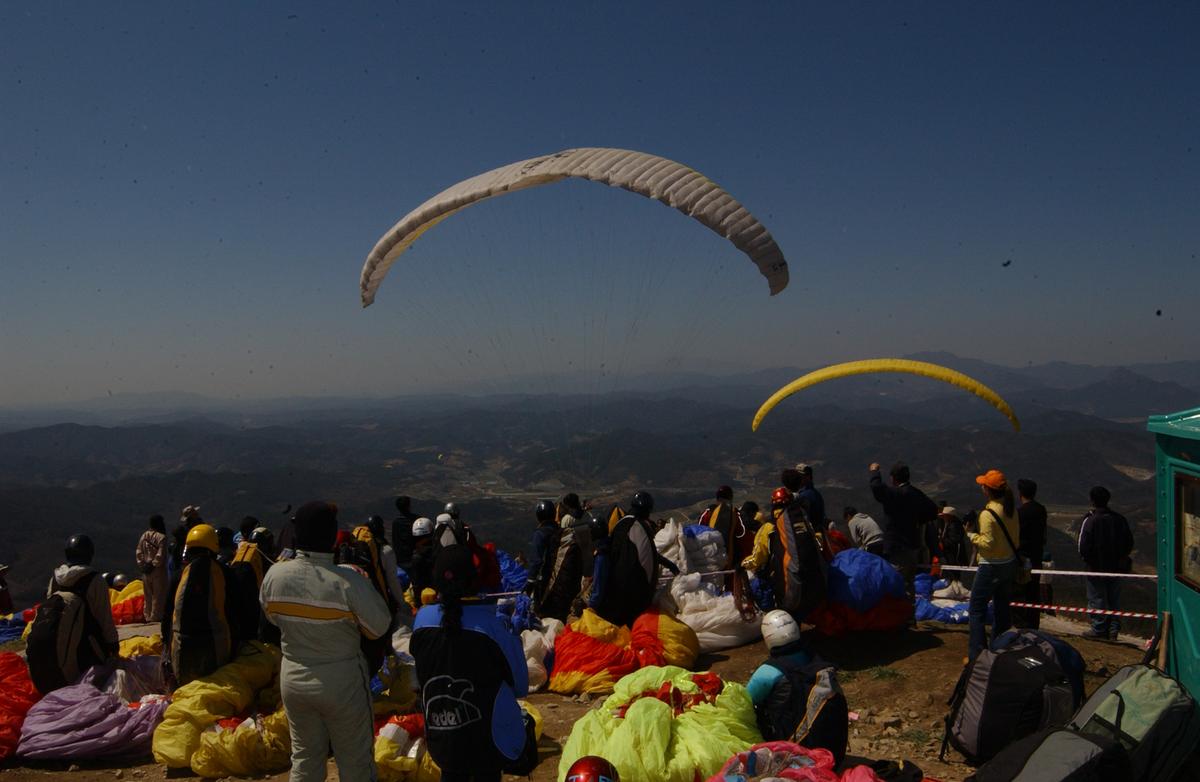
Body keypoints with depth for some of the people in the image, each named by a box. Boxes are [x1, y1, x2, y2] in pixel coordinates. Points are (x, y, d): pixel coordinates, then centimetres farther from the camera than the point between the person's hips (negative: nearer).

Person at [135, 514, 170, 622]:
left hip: (146, 571, 6)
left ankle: (147, 615, 21)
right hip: (158, 570, -6)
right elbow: (160, 555, -20)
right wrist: (155, 564, -7)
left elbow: (138, 552, 6)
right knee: (158, 594, 1)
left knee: (148, 594, 15)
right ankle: (155, 616, 2)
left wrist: (141, 564, 9)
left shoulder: (144, 536, 6)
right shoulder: (161, 537, -14)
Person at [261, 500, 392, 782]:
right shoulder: (348, 582, -27)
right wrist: (365, 584, -4)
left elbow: (273, 617, 6)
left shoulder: (274, 575, -13)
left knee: (304, 757, 22)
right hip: (342, 682, -4)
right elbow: (379, 627, -15)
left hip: (293, 678, 5)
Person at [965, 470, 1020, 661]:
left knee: (976, 610, 0)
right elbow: (1016, 538, 10)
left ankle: (976, 655, -1)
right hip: (1010, 564, 8)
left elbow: (987, 543, -22)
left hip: (991, 567, -8)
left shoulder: (988, 514, -21)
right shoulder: (1011, 509, 3)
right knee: (1001, 609, 18)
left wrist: (971, 535, -8)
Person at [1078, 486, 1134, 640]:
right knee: (1114, 598, 17)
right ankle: (1114, 627, 16)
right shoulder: (1119, 519, -1)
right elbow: (1129, 543, 6)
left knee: (1097, 598, 6)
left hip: (1097, 568, -5)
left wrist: (1088, 560, 0)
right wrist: (1120, 557, 17)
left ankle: (1099, 628, 10)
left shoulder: (1090, 520, -17)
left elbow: (1083, 548, -19)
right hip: (1116, 567, 5)